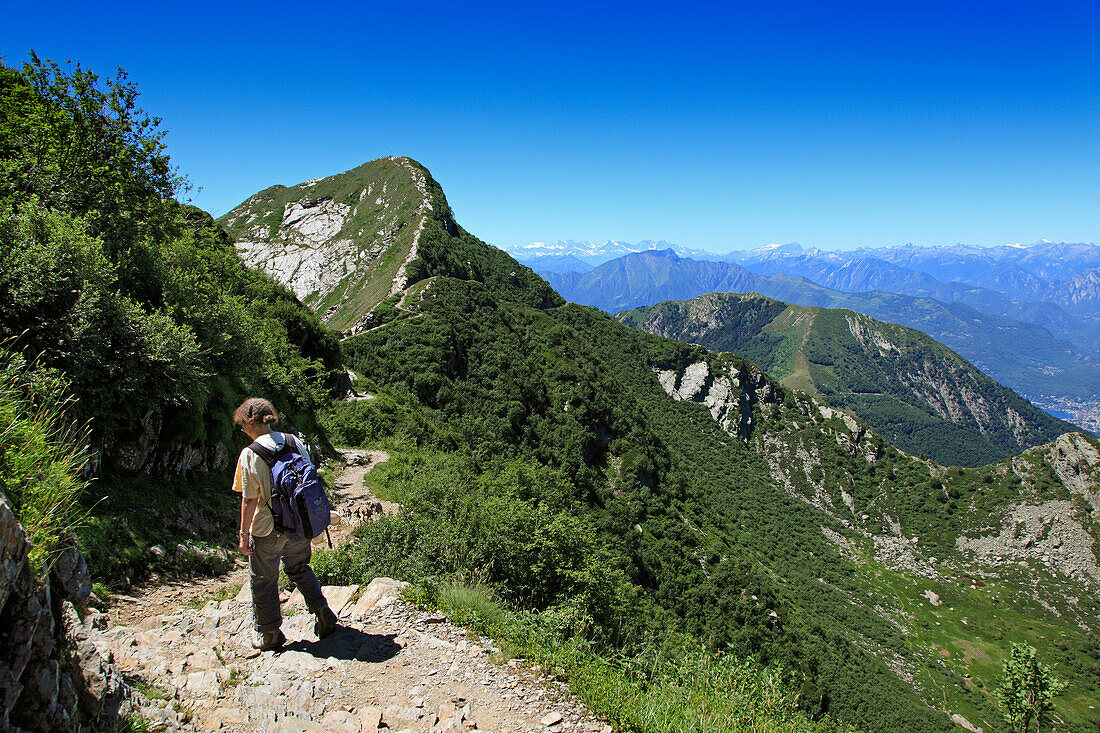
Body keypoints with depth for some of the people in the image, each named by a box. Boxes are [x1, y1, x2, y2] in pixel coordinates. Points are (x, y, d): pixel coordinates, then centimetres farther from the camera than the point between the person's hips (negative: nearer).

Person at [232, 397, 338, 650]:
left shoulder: (251, 454, -17)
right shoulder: (294, 442, -1)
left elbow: (249, 499, -16)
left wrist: (244, 533, -6)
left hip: (267, 528, -5)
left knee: (262, 581, 14)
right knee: (300, 570, 25)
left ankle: (268, 635, 26)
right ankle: (324, 615, 18)